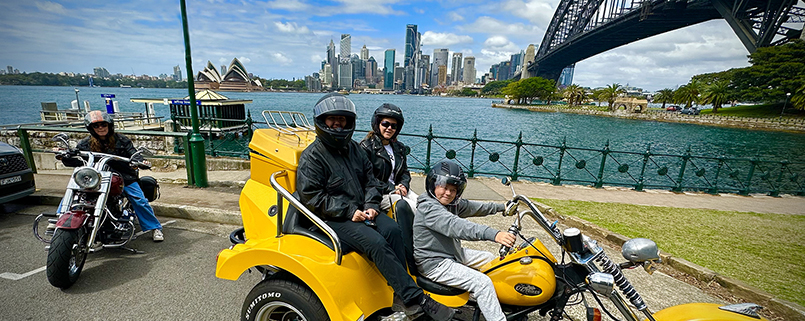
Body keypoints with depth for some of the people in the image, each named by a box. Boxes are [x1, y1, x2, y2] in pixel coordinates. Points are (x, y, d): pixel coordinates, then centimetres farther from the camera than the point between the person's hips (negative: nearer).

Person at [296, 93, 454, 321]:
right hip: (333, 219, -6)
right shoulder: (312, 156, -7)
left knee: (392, 230, -20)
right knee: (376, 242, -26)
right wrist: (349, 211, -17)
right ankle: (415, 300, -18)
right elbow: (311, 197, -13)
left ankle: (401, 298, -13)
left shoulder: (353, 148, 13)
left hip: (360, 212, 6)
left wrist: (370, 205, -3)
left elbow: (370, 179, 16)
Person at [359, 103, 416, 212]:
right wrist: (391, 189, -16)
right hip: (378, 194, -7)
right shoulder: (367, 147, -8)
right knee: (413, 207, -24)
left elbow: (405, 171, 20)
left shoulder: (398, 147, 14)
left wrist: (404, 185, -3)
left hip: (397, 189, 7)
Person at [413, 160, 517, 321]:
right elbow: (456, 226, -41)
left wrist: (501, 207, 18)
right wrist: (494, 234, -50)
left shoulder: (451, 203, 5)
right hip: (435, 264, -10)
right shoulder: (428, 208, -27)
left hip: (454, 253, 11)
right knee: (482, 282, -19)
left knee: (492, 259, 18)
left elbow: (473, 207, 17)